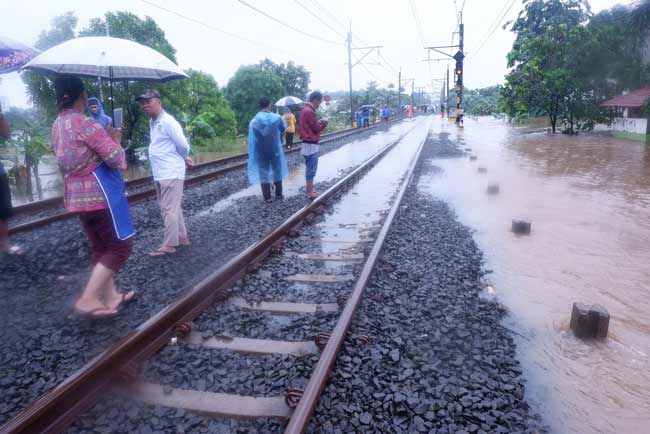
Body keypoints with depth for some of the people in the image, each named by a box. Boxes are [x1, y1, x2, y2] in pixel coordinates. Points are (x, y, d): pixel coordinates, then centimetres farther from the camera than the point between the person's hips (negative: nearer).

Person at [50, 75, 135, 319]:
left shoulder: (57, 126, 10)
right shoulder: (86, 124, -17)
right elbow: (117, 159, -19)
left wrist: (105, 137, 16)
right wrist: (115, 139, -1)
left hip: (76, 196, 9)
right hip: (101, 194, -9)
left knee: (100, 248, 17)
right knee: (120, 246, 1)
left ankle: (110, 296, 24)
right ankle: (88, 300, -3)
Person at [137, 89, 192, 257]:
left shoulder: (168, 121, -15)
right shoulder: (152, 122, 14)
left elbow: (183, 146, -15)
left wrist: (184, 158, 5)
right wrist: (184, 158, 16)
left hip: (171, 173, -9)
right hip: (160, 174, 9)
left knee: (169, 210, -5)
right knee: (173, 209, 15)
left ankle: (169, 245, 2)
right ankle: (182, 238, 26)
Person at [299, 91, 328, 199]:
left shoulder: (305, 109, 14)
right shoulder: (309, 111, -18)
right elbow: (316, 129, -15)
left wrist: (318, 122, 6)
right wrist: (323, 124, 2)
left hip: (307, 144, 10)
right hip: (311, 145, -10)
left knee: (309, 169, 15)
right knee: (311, 170, -4)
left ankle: (310, 190, 22)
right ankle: (310, 193, 2)